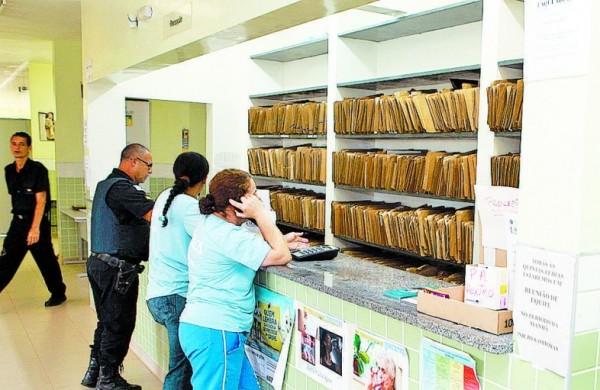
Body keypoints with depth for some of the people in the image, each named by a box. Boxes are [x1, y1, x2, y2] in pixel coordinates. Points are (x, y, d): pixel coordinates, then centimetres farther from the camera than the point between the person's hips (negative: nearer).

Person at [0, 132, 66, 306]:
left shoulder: (38, 169, -13)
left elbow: (41, 200, -18)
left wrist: (35, 227, -23)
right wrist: (19, 218, 14)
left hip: (38, 221, -6)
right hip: (18, 221, 6)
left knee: (46, 261, 5)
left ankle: (58, 293, 23)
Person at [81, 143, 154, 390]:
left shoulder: (105, 184, 14)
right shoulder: (122, 188, -19)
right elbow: (154, 214, -30)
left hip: (98, 261, 10)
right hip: (118, 268, -10)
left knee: (107, 321, 20)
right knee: (119, 325, 3)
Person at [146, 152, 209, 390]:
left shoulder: (166, 197, 11)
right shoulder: (187, 205, -14)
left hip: (158, 293, 8)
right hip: (176, 295, -8)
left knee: (182, 363, 15)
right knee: (181, 367, 0)